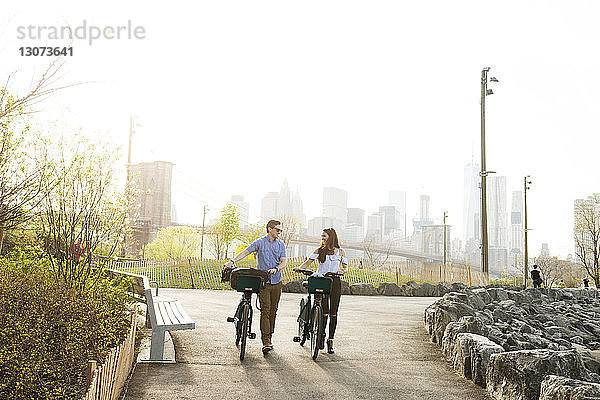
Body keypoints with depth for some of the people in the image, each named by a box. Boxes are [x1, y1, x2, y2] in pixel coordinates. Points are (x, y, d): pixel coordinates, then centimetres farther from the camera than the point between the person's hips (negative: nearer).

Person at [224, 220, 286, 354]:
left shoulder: (281, 245, 9)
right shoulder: (260, 242, 0)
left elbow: (283, 262, 2)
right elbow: (245, 252, -7)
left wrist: (276, 269, -19)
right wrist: (232, 261, -20)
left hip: (276, 281, 3)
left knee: (273, 310, 9)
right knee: (265, 310, -9)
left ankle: (270, 336, 23)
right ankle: (266, 341, -11)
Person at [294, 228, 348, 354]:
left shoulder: (340, 252, 9)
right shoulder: (319, 251, 10)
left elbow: (345, 267, 9)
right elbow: (308, 262, 2)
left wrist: (342, 270, -14)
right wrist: (300, 267, -17)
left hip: (335, 282, 0)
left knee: (333, 314, 0)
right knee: (324, 312, -8)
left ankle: (330, 340, 8)